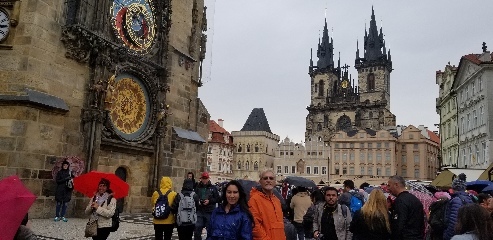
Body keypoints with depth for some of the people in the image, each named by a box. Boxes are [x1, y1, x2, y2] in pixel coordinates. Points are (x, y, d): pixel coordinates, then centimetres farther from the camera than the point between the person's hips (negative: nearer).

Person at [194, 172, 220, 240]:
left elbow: (218, 199, 1)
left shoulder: (213, 188, 3)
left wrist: (209, 201, -13)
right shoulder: (197, 188, 7)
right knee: (197, 229, 1)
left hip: (210, 212, -1)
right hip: (199, 211, 1)